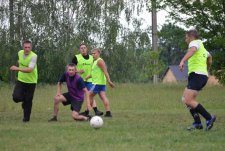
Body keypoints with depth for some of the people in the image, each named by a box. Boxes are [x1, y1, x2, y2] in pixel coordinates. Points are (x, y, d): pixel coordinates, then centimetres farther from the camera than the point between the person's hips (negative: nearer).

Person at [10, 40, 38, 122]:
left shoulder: (34, 56, -22)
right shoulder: (20, 53, -3)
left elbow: (30, 69, -35)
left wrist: (17, 69, -40)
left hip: (31, 81, -4)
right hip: (21, 80, 4)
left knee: (28, 101, 0)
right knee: (16, 97, -13)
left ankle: (26, 118, 20)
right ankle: (24, 99, 23)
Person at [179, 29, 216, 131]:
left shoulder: (195, 42, -3)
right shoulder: (202, 47, 28)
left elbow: (192, 50, -28)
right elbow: (209, 57, 48)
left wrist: (183, 61, -43)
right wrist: (207, 69, 62)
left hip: (197, 75, -10)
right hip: (203, 75, 10)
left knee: (188, 101, -16)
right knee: (185, 99, 11)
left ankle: (209, 118, -13)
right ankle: (197, 123, 7)